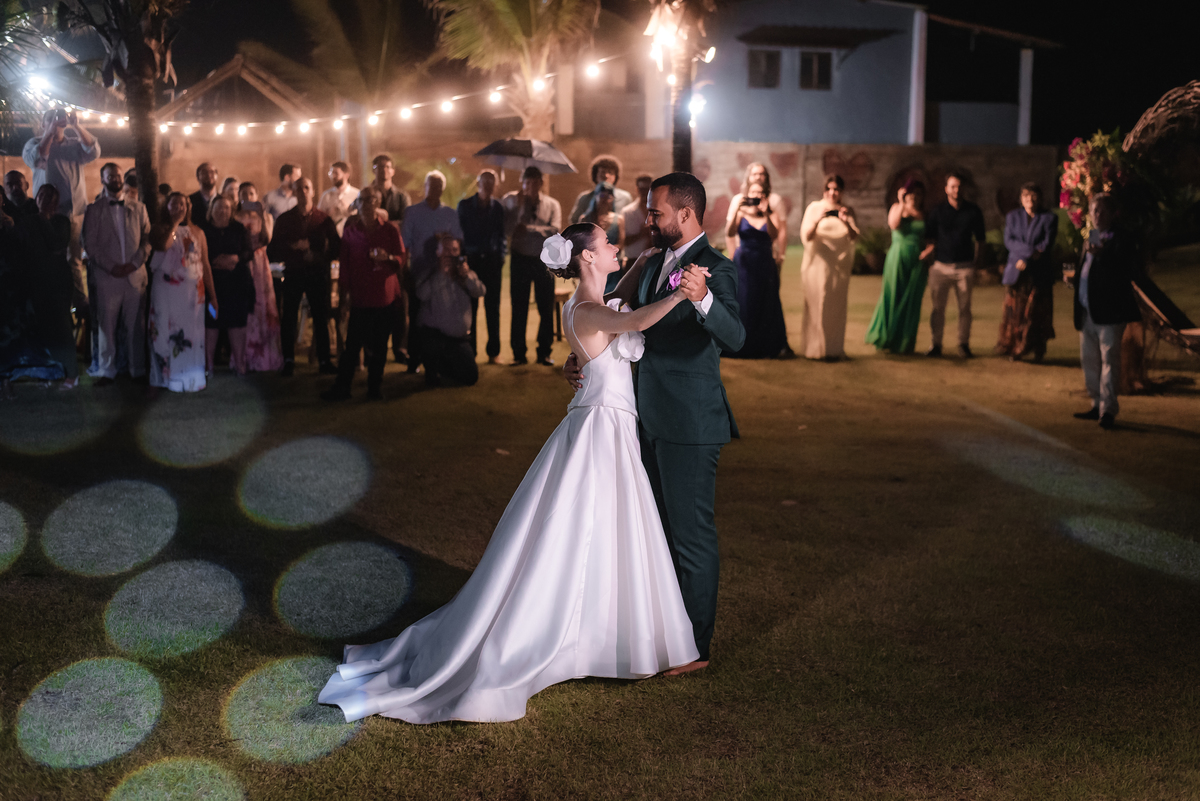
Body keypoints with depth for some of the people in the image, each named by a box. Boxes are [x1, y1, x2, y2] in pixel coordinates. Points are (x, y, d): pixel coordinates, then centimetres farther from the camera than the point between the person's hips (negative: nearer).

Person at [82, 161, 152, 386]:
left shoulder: (138, 208, 14)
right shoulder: (94, 210, 7)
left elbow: (147, 239, 8)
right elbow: (90, 243, 1)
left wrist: (135, 263, -6)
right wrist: (111, 266, -9)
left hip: (135, 274, 2)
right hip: (107, 276, -2)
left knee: (137, 326, 1)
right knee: (106, 326, 0)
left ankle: (138, 369, 8)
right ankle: (106, 371, 7)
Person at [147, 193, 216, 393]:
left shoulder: (197, 232, 10)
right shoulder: (161, 228, 3)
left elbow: (205, 264, 9)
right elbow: (163, 245, -22)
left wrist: (213, 295, 6)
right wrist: (175, 223, -14)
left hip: (193, 291, 2)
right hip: (166, 290, -2)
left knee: (192, 334, 4)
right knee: (166, 332, -1)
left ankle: (192, 377, 13)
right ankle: (164, 377, 7)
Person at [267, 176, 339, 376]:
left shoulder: (324, 219, 3)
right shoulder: (284, 219, 5)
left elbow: (335, 248, 3)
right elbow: (273, 251, 1)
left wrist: (317, 257, -12)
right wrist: (292, 247, -15)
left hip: (318, 273, 0)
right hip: (293, 274, 0)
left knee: (321, 318, 1)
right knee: (289, 318, 1)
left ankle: (324, 361, 8)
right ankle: (288, 361, 11)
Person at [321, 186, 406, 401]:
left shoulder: (390, 230, 6)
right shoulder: (350, 231, 8)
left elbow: (401, 259, 8)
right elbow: (345, 263, 10)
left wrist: (388, 257, -14)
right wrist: (345, 292, 5)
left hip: (384, 295, 0)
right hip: (360, 295, 0)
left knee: (379, 344, 3)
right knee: (352, 343, -3)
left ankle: (375, 387, 13)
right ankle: (342, 387, 2)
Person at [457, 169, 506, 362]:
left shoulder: (497, 207, 6)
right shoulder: (465, 205, 1)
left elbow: (500, 235, 13)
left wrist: (500, 257, 4)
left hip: (491, 261, 1)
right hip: (470, 260, -1)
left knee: (492, 306, 2)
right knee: (470, 307, 0)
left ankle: (493, 351, 8)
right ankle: (469, 351, 7)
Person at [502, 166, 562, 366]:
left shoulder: (552, 204, 5)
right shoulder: (512, 201, 3)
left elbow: (555, 230, -10)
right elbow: (508, 229, -9)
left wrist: (528, 229, -14)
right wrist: (519, 206, -15)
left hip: (544, 259, 1)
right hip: (520, 259, -1)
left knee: (546, 308, 1)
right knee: (519, 308, 1)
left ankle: (544, 352, 11)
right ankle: (518, 353, 9)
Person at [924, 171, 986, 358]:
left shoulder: (973, 211, 5)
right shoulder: (937, 211, 4)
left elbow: (979, 240, 12)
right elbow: (930, 239, 9)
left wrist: (976, 264, 8)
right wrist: (931, 259, 1)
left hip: (965, 267, 0)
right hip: (941, 265, 0)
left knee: (965, 307, 3)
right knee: (938, 307, 0)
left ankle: (964, 344, 12)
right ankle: (936, 344, 8)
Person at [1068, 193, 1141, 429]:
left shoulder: (1120, 241, -8)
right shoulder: (1090, 239, 17)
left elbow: (1129, 273, -21)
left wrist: (1103, 255, -29)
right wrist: (1075, 279, 7)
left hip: (1110, 312, -8)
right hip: (1087, 310, 8)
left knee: (1109, 359, -6)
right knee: (1089, 360, 13)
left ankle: (1108, 410, -3)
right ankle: (1097, 405, 24)